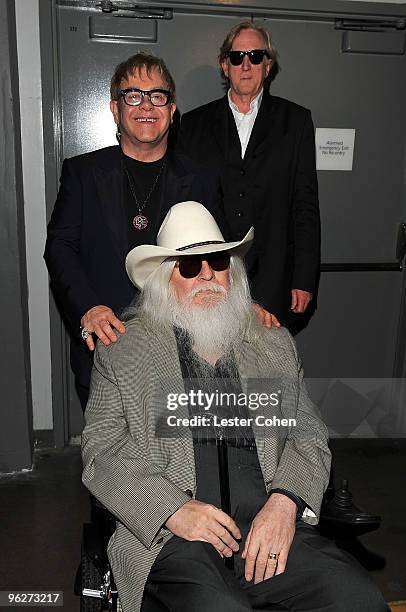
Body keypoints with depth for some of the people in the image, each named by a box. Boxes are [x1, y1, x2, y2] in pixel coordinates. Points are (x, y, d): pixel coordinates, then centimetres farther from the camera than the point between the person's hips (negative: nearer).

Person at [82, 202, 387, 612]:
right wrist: (174, 509, -12)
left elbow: (309, 437, 12)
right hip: (172, 539, -2)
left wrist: (285, 502, -8)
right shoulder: (122, 351, 8)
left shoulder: (275, 345, 17)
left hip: (272, 531, 3)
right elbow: (101, 451, 2)